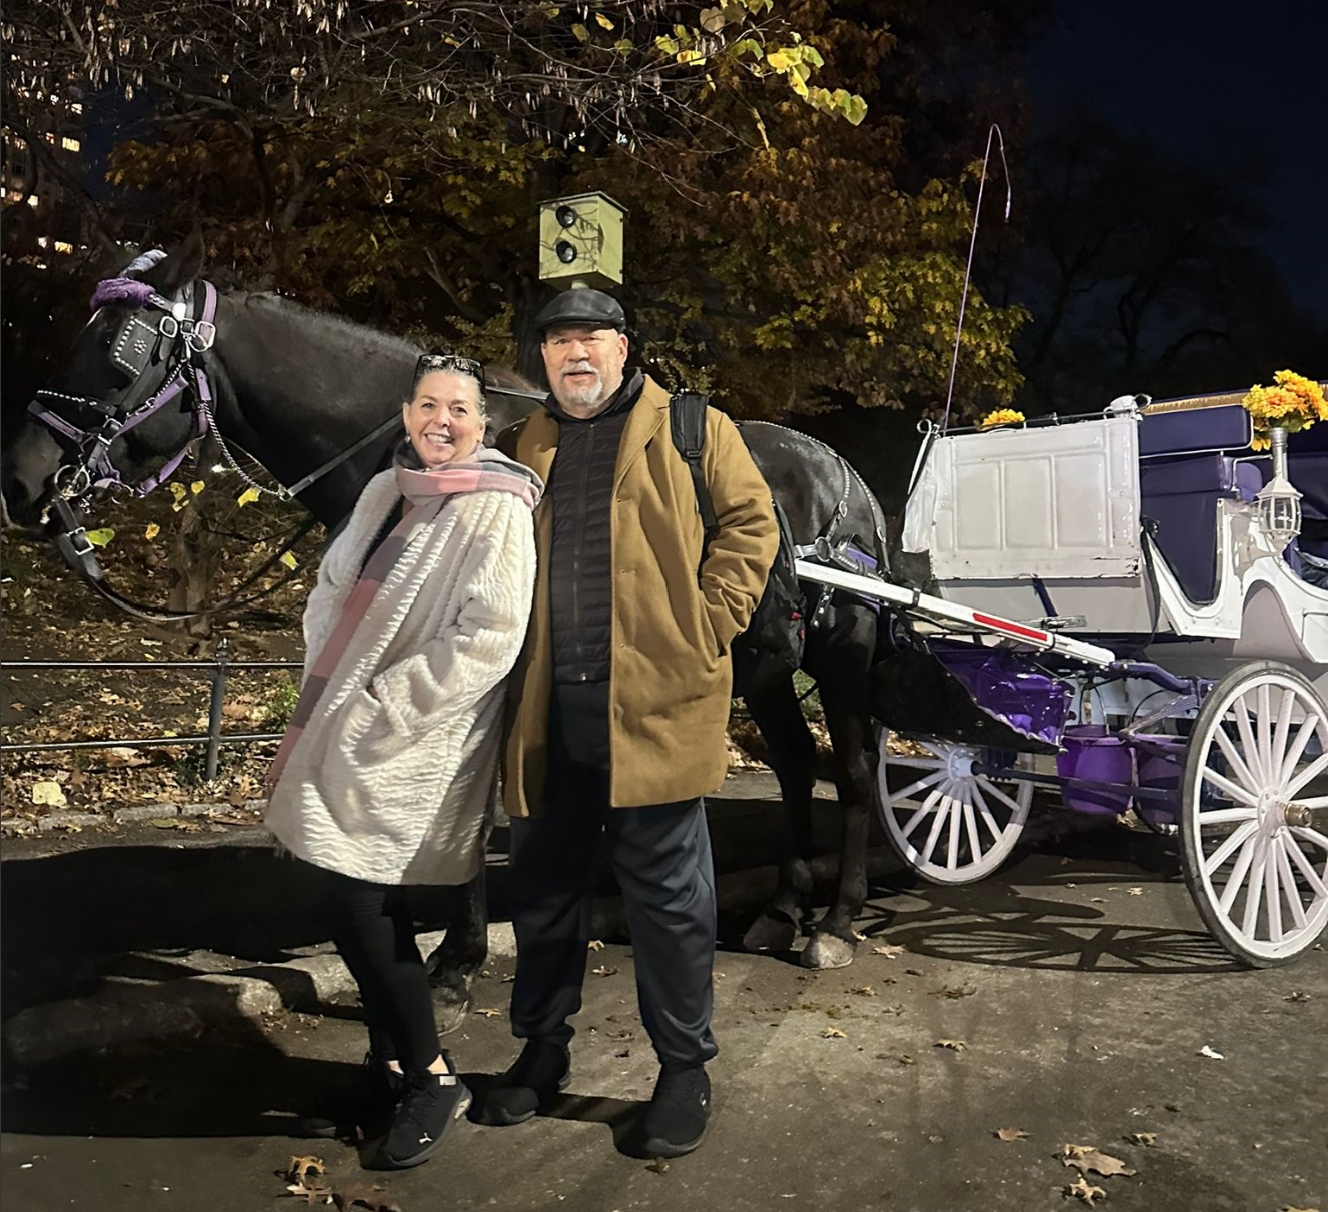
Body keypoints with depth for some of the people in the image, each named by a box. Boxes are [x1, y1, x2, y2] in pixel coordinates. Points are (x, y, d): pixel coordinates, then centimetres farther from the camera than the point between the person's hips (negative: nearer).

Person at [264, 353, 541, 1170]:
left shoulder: (497, 509, -13)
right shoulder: (386, 491, 9)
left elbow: (485, 643, -21)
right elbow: (333, 589, 18)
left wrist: (374, 710, -19)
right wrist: (322, 692, 6)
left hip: (413, 747, -7)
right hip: (349, 731, 7)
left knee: (359, 904, -5)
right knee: (368, 906, 13)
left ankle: (433, 1078, 16)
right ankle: (390, 1069, 32)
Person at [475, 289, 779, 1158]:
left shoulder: (692, 431, 4)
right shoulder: (520, 447, 16)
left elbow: (751, 520, 0)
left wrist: (707, 628, -9)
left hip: (654, 703, -4)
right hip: (547, 711, 5)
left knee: (667, 894, 6)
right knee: (543, 889, 15)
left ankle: (685, 1068, 24)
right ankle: (543, 1052, 35)